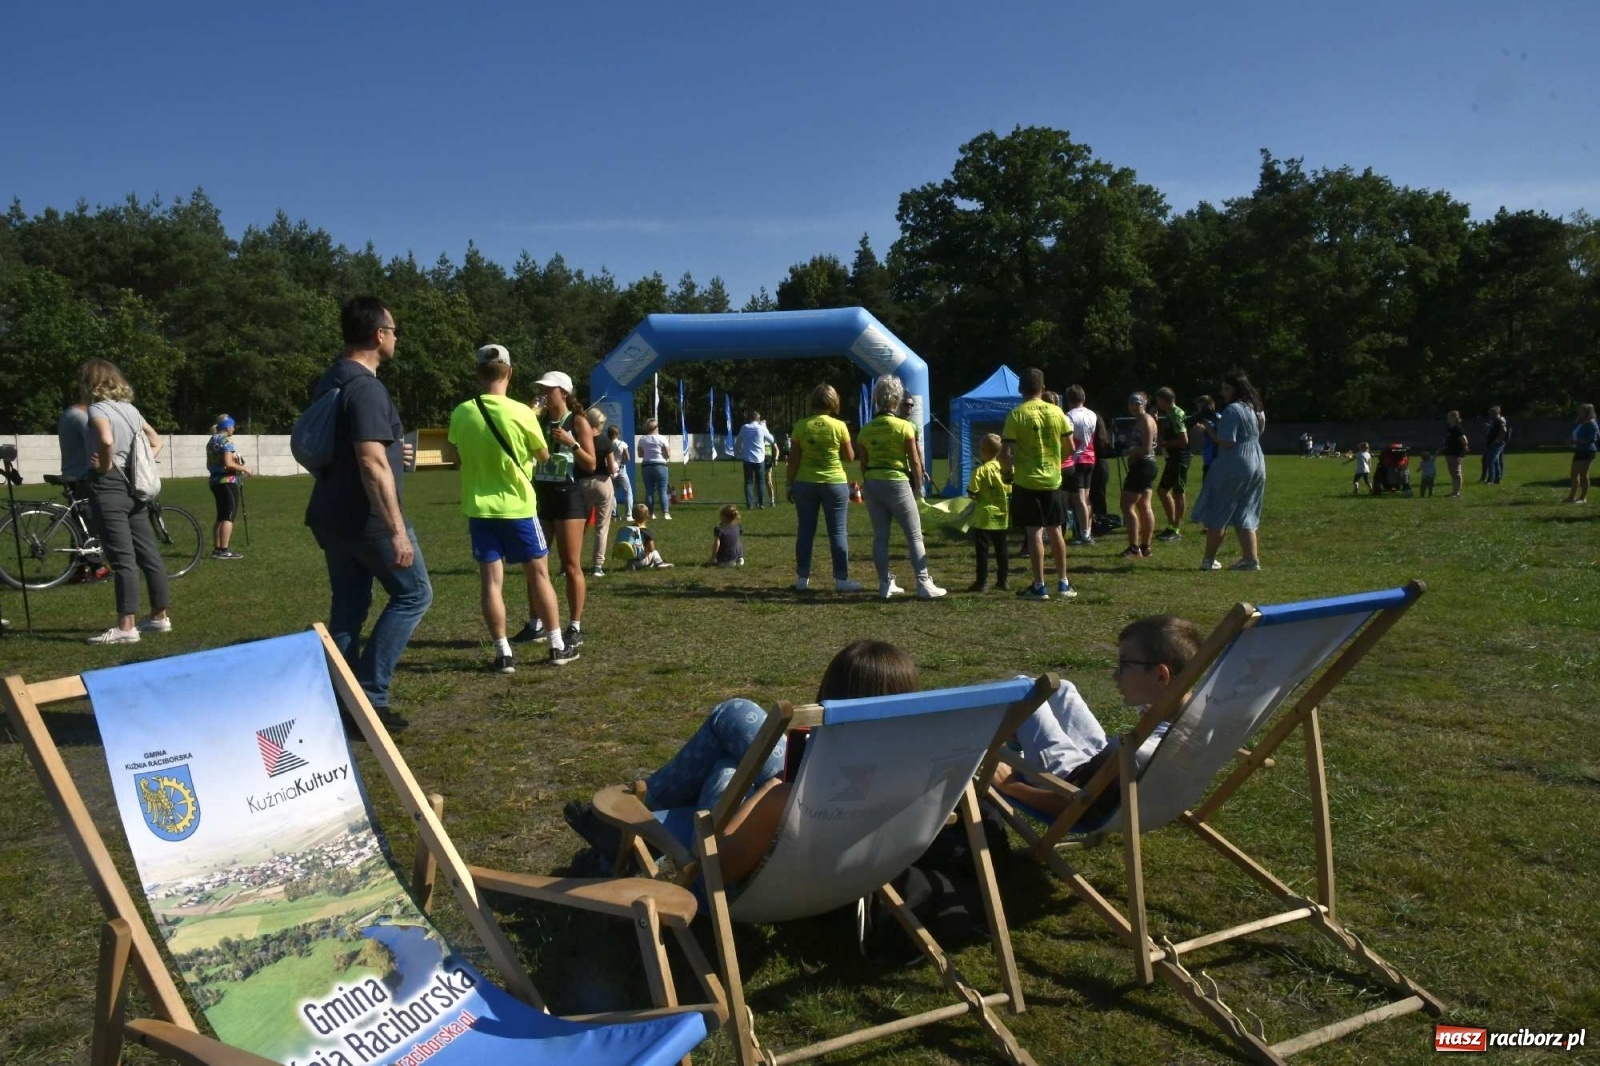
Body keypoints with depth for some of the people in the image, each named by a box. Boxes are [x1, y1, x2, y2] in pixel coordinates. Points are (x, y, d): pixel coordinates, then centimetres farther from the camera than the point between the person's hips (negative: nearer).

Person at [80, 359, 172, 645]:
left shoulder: (97, 409, -10)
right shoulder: (130, 408, 13)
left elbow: (106, 440, -30)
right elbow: (156, 442, 20)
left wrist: (106, 465, -14)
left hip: (108, 487, -8)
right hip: (133, 487, 8)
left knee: (122, 558, -9)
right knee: (148, 553, 11)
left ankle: (126, 627, -8)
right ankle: (159, 616, 19)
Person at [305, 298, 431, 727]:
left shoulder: (329, 382, 13)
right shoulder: (366, 387, -18)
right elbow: (372, 464, -25)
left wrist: (392, 451, 23)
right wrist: (397, 530, -25)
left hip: (330, 516, 9)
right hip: (366, 519, -9)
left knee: (347, 611, 13)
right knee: (413, 593, 4)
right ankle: (369, 695, 1)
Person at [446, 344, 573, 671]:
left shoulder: (461, 413, -4)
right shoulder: (521, 413, -13)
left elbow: (458, 456, 10)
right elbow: (544, 456, 1)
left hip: (479, 508, 2)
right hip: (516, 506, -2)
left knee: (491, 580, 4)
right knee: (538, 574, 9)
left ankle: (504, 654, 4)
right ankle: (558, 647, 15)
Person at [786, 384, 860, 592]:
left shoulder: (801, 426, -3)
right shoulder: (839, 426, -7)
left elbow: (793, 460, -2)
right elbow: (850, 457, 3)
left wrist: (789, 484, 6)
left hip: (805, 483, 2)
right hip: (834, 483, -2)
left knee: (805, 531, 8)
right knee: (837, 531, 3)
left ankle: (802, 578, 11)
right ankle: (841, 579, 4)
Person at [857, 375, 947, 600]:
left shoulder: (865, 430, 5)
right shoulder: (904, 427, -8)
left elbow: (863, 464, 8)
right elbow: (915, 461, -6)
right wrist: (918, 487, 5)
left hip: (872, 483, 5)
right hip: (897, 483, -5)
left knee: (880, 536, 9)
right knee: (914, 535, 1)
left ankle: (885, 584, 11)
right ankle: (924, 584, -1)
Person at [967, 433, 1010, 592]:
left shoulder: (980, 470, -14)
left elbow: (972, 492, -15)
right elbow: (1010, 490, 6)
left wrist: (970, 492, 5)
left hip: (984, 517, -5)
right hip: (1001, 516, 5)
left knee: (982, 550, 0)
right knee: (1002, 549, 13)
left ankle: (982, 583, 1)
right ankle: (1003, 580, 18)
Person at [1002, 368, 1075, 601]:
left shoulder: (1016, 415, -11)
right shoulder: (1057, 412, 1)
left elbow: (1006, 453, -15)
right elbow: (1069, 446, 6)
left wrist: (1009, 471, 3)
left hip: (1026, 482, -4)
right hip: (1052, 480, 4)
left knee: (1034, 532, -1)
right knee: (1055, 530, 14)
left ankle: (1039, 587, 1)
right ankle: (1063, 584, 20)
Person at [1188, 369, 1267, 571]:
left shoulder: (1232, 410, -14)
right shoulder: (1256, 409, 12)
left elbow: (1227, 442, -20)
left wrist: (1209, 430, -7)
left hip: (1234, 467, -8)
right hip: (1257, 466, 8)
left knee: (1217, 515, 1)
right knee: (1245, 516, 12)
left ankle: (1209, 560, 5)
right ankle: (1251, 559, 7)